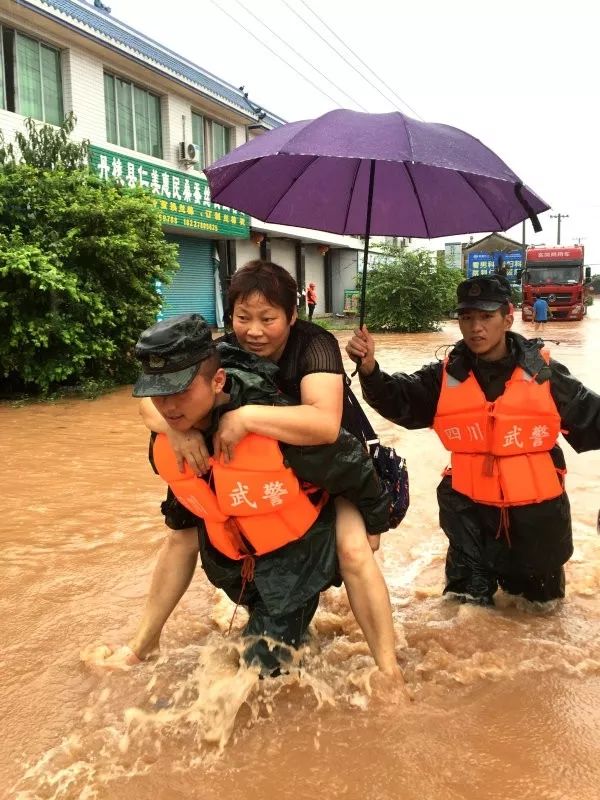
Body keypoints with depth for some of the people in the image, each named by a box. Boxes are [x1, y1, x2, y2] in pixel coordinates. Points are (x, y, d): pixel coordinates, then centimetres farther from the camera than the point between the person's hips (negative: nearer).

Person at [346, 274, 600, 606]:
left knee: (542, 596, 21)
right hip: (470, 509, 0)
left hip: (536, 509, 0)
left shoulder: (544, 372, -9)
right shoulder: (446, 376, -6)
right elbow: (398, 400, -11)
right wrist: (370, 369, -29)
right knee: (468, 596, 16)